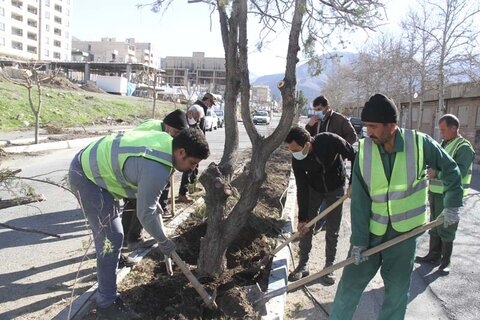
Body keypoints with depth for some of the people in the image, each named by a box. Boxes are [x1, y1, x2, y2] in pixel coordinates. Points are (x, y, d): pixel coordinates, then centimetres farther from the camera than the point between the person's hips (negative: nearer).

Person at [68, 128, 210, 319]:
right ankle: (107, 305, 3)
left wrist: (155, 204, 20)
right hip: (86, 175, -11)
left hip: (92, 163, 11)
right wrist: (163, 242, -7)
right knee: (111, 238, -10)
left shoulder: (165, 141, -4)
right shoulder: (157, 170, -32)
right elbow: (145, 213, -22)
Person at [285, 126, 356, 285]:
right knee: (306, 226, 2)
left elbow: (354, 157, -19)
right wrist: (302, 217, -17)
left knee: (332, 231, 3)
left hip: (336, 188, -2)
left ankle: (329, 267, 19)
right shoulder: (297, 160, -24)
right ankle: (303, 265, 17)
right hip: (314, 188, 2)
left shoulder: (330, 141, -33)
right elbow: (302, 188, -17)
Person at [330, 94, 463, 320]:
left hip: (404, 232, -1)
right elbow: (360, 199, -10)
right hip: (371, 230, 1)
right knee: (351, 282, 7)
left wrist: (452, 205, 2)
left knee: (397, 289, 11)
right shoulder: (364, 149, -9)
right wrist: (358, 240, -11)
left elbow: (450, 169, 5)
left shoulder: (420, 144, -13)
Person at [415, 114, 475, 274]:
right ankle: (433, 255, 28)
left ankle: (445, 262, 14)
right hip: (435, 192, 8)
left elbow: (460, 171, -25)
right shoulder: (443, 144, 13)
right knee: (434, 226, 16)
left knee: (446, 229, 1)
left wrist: (437, 173, -29)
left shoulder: (464, 147, -12)